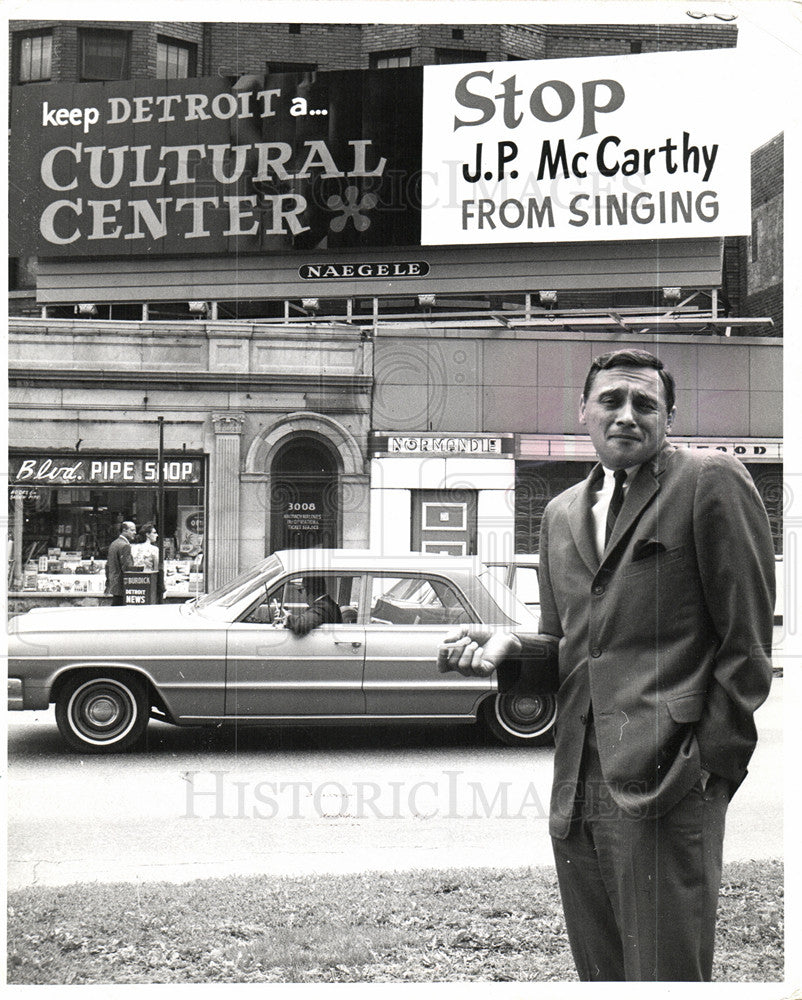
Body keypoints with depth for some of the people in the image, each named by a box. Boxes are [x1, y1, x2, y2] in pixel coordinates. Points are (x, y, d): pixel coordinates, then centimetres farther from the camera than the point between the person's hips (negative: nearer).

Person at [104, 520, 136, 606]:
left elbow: (108, 565, 21)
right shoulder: (125, 546, -14)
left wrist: (108, 584, 25)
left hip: (113, 585, 10)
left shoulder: (113, 544, 17)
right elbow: (127, 567, -21)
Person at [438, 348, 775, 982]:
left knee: (664, 975, -5)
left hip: (665, 783, -6)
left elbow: (747, 639, -4)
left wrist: (711, 757, -10)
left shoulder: (710, 480, -1)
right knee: (600, 972, 15)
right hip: (579, 789, 7)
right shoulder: (562, 512, 19)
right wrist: (508, 648, 5)